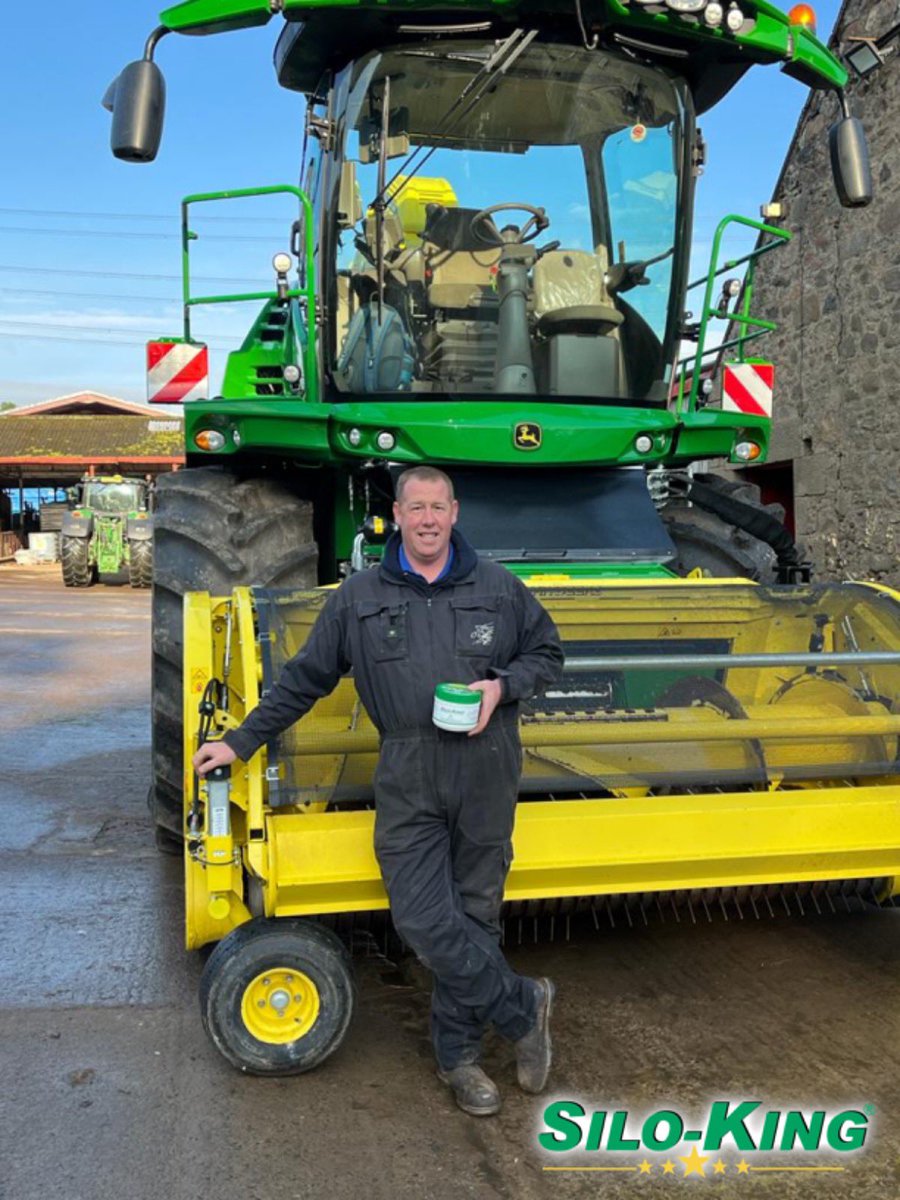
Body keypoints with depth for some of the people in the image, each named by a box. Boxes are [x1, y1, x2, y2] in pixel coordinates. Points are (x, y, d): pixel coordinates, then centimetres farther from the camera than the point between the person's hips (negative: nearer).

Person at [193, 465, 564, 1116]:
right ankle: (524, 1004, 14)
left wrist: (503, 685, -6)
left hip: (486, 774, 0)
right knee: (424, 921, -8)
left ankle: (459, 1054, 26)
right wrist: (241, 742, 13)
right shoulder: (359, 596, 7)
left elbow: (548, 654, 15)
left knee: (475, 912, 7)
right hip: (407, 777, 0)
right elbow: (305, 678, 13)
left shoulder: (498, 587, 6)